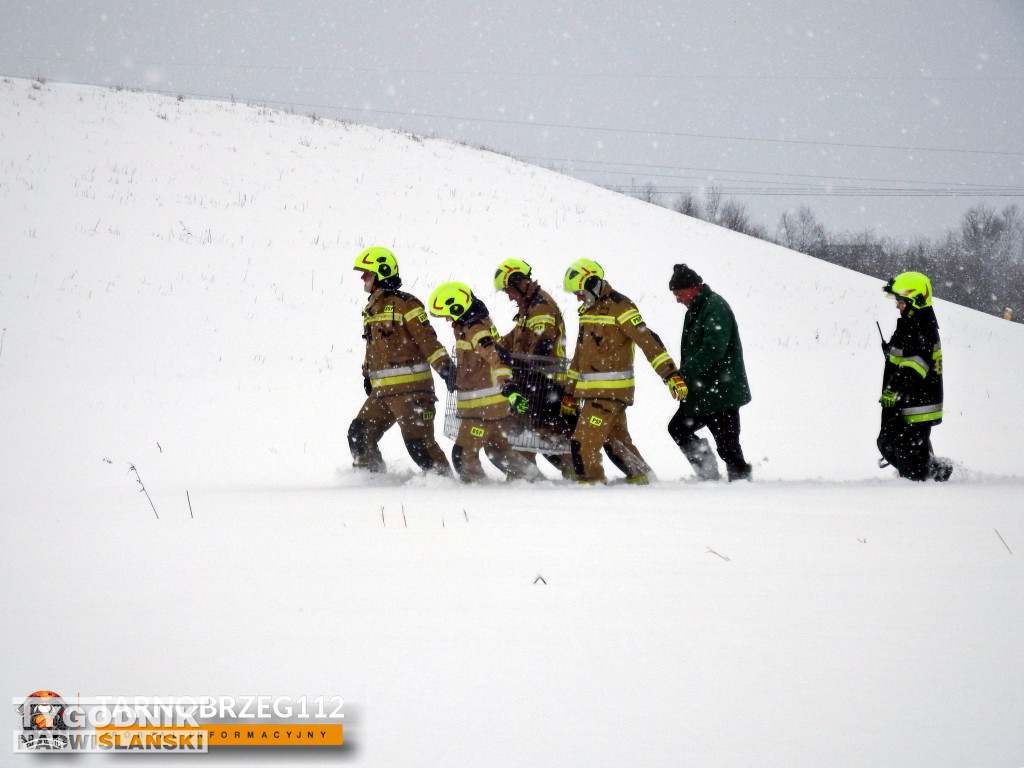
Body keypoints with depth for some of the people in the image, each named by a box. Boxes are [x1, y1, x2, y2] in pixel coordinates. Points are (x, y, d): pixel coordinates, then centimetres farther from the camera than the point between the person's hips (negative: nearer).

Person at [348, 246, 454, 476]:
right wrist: (367, 374, 26)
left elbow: (427, 337, -15)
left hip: (410, 387, -9)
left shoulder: (404, 304, -10)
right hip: (381, 390, 9)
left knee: (418, 441, -12)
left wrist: (444, 365, -21)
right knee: (359, 434, 6)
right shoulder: (371, 308, 18)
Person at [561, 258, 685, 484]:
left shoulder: (619, 307, -12)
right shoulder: (588, 311, 16)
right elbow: (580, 354, 24)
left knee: (583, 442, -13)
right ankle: (640, 477, 24)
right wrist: (570, 391, 25)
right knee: (616, 441, 15)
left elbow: (648, 341, -19)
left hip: (612, 389, -9)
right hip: (591, 390, 9)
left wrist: (671, 374, -26)